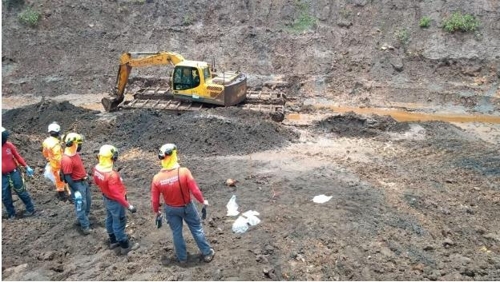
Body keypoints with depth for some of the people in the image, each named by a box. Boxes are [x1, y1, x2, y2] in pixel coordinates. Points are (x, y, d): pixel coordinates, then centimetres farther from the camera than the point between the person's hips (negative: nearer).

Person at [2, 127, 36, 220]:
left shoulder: (9, 145, -6)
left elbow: (18, 156, 5)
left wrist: (27, 167, 5)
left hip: (14, 173, 0)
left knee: (21, 192, 9)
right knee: (5, 197, 9)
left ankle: (30, 209, 23)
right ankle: (11, 214, 26)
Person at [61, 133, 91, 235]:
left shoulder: (74, 153, -2)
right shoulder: (66, 160, -29)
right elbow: (68, 177, -24)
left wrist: (86, 176, 23)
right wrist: (75, 191, -21)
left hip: (84, 181, 9)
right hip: (77, 184, -9)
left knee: (88, 201, 22)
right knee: (81, 204, 4)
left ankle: (84, 219, 41)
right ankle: (85, 226, 18)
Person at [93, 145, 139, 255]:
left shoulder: (97, 168, -13)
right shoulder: (111, 175, -39)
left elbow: (97, 182, 8)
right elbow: (117, 194, -33)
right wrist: (129, 206, -26)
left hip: (106, 198, 8)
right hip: (115, 201, -8)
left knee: (110, 220, 25)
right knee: (119, 224, 9)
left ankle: (113, 241, 45)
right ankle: (125, 246, 27)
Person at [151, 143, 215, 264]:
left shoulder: (157, 178, -18)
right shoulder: (184, 171, -28)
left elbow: (155, 200, -8)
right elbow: (195, 190, -20)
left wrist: (156, 211, 12)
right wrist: (203, 201, -2)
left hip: (170, 209, 2)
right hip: (187, 206, -2)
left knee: (176, 233, 20)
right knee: (197, 229, 17)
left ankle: (182, 258, 36)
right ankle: (207, 253, 31)